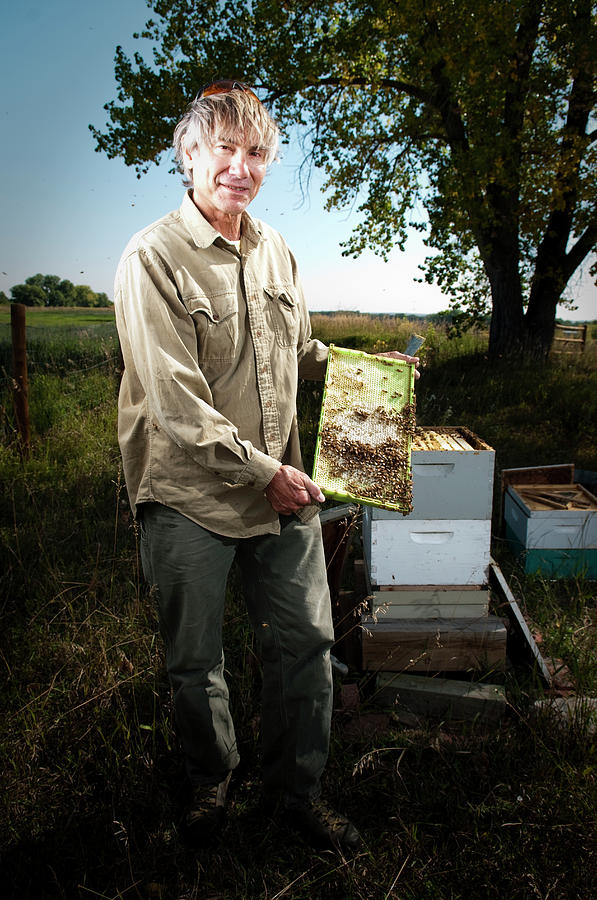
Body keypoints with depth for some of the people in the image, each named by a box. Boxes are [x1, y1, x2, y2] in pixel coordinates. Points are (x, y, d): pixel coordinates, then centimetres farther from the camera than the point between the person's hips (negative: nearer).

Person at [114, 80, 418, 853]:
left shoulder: (276, 252, 8)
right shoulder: (152, 259, -12)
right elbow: (175, 404, -18)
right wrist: (263, 471, -16)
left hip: (281, 487, 6)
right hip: (188, 497, -5)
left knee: (305, 640, 12)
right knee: (195, 659, 12)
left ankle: (297, 789, 34)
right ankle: (210, 782, 40)